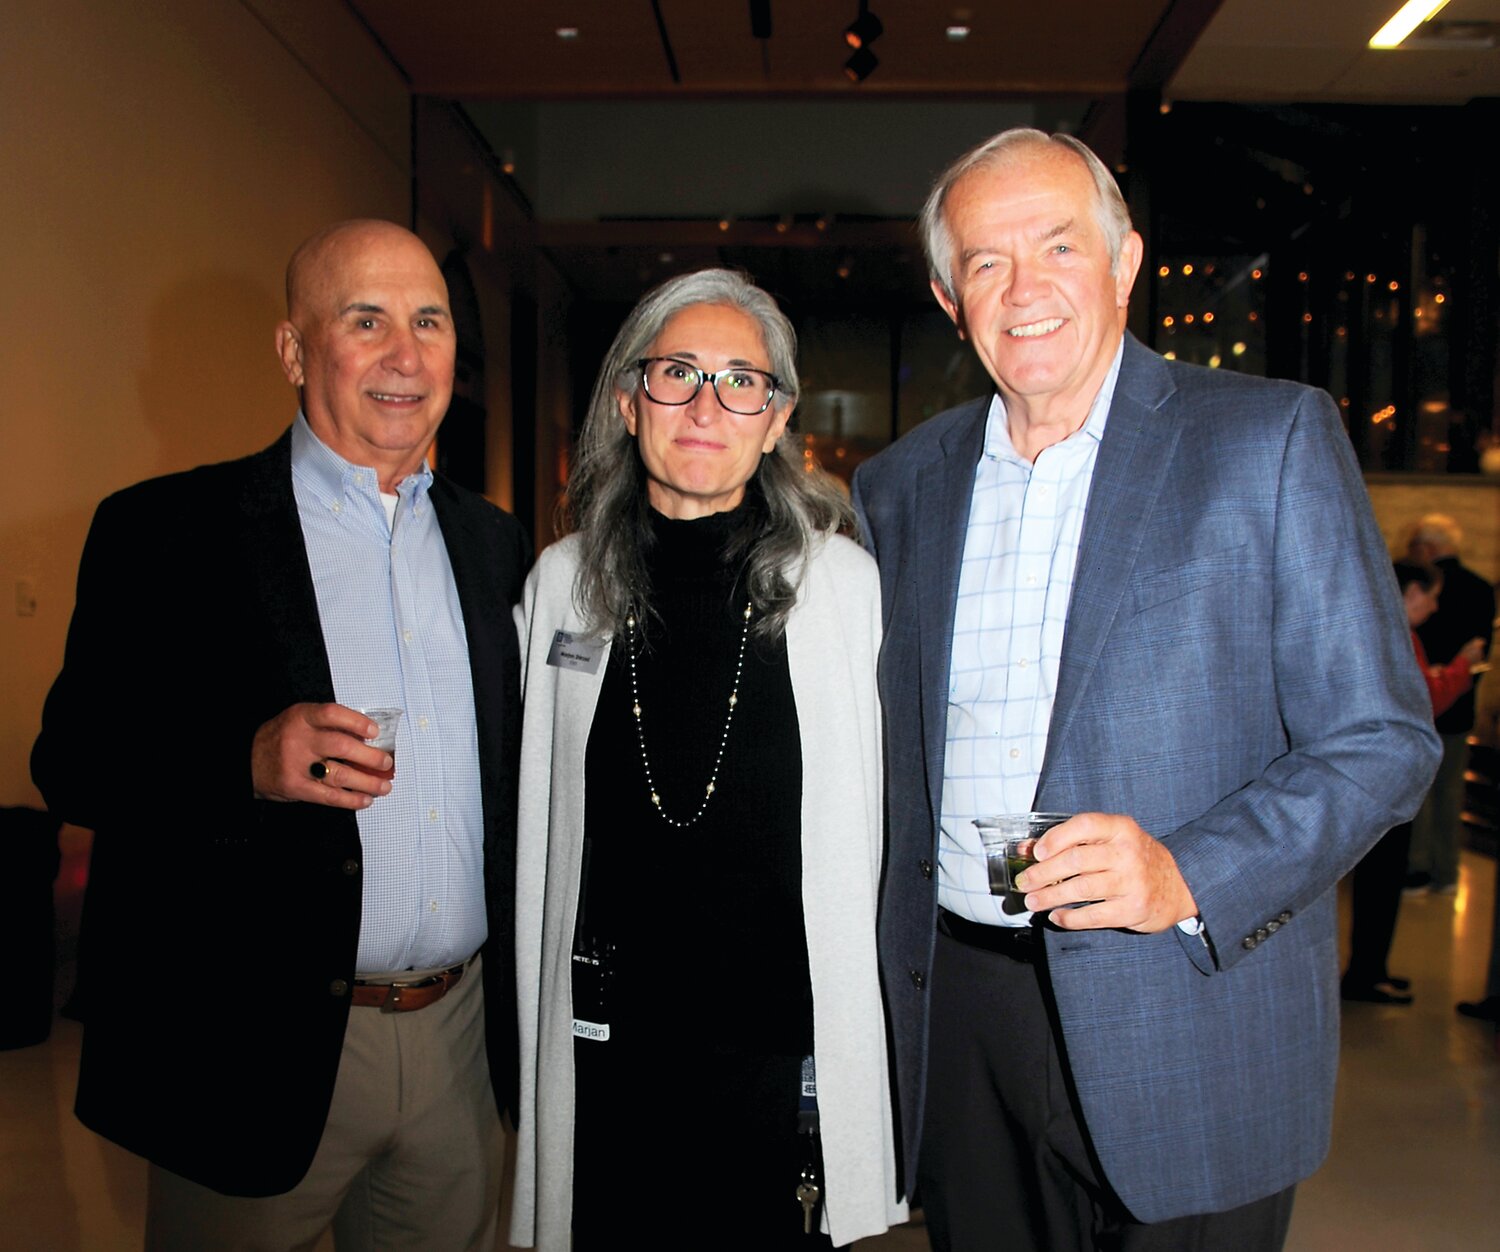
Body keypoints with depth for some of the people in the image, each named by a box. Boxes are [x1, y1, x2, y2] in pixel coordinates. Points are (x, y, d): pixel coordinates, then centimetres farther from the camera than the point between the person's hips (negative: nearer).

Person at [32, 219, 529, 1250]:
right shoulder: (164, 532, -7)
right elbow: (71, 761, -8)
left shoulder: (493, 542, 7)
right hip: (260, 1054, -4)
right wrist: (248, 763, -25)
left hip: (459, 1046, 4)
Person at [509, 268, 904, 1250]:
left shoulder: (844, 582, -5)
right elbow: (530, 818, 10)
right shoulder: (562, 582, 2)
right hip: (600, 1058, 2)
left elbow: (878, 817, 0)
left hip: (784, 1058, -1)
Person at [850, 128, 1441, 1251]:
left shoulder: (1272, 440, -5)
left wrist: (1188, 877, -20)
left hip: (1188, 1034, -3)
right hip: (958, 1017, 4)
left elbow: (1383, 738, -7)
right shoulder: (900, 486, 7)